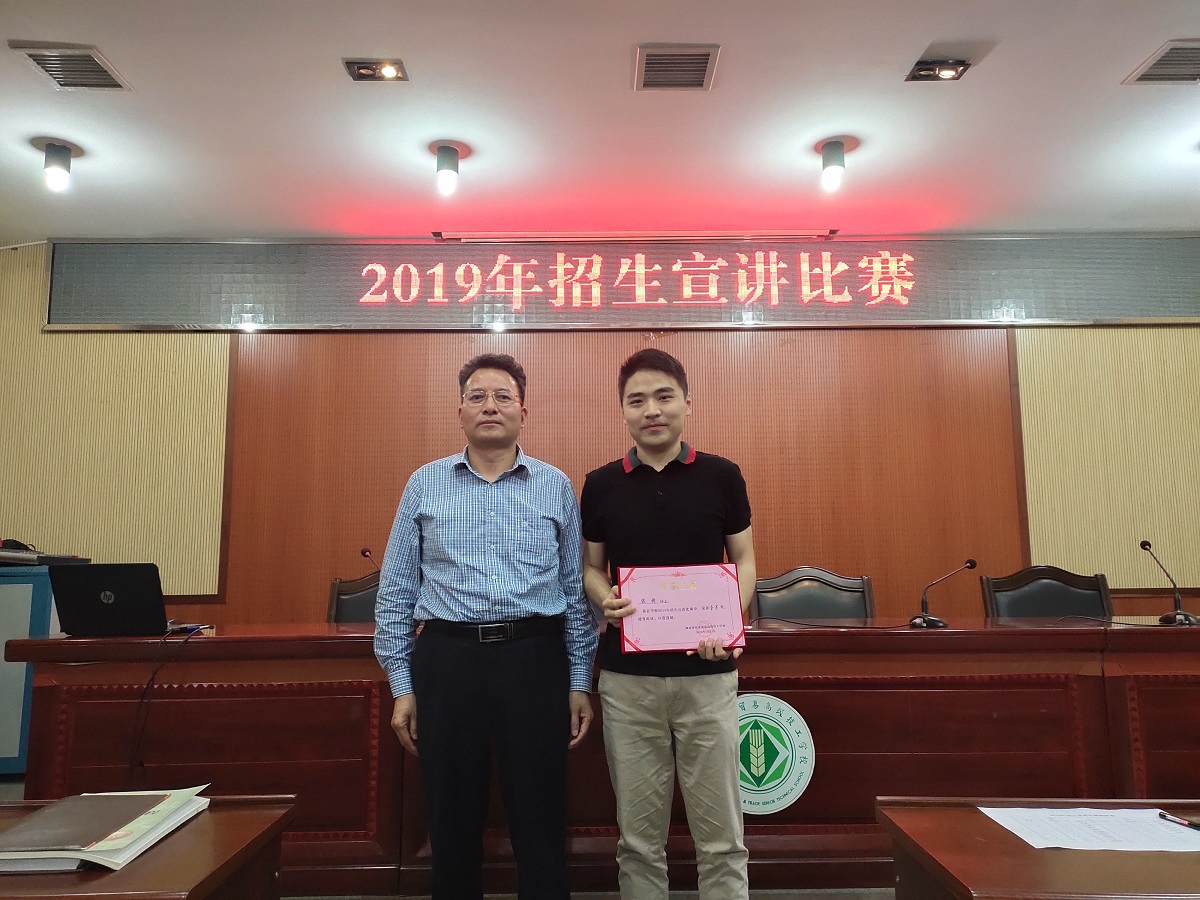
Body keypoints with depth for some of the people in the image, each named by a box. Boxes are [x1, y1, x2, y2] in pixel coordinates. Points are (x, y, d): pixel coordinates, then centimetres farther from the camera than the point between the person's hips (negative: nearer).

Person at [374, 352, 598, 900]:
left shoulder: (556, 487, 5)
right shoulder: (425, 484, 5)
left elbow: (576, 590, 7)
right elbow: (395, 591, 6)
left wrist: (580, 682, 4)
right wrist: (401, 685, 3)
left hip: (535, 660, 0)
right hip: (447, 659, 1)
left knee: (540, 825, 9)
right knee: (452, 824, 13)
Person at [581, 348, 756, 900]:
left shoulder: (722, 477, 0)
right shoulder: (600, 485, 2)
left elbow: (743, 561, 5)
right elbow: (591, 567, 10)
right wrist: (604, 598, -12)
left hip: (707, 673, 0)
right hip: (627, 677, 1)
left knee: (720, 834, 8)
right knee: (638, 834, 12)